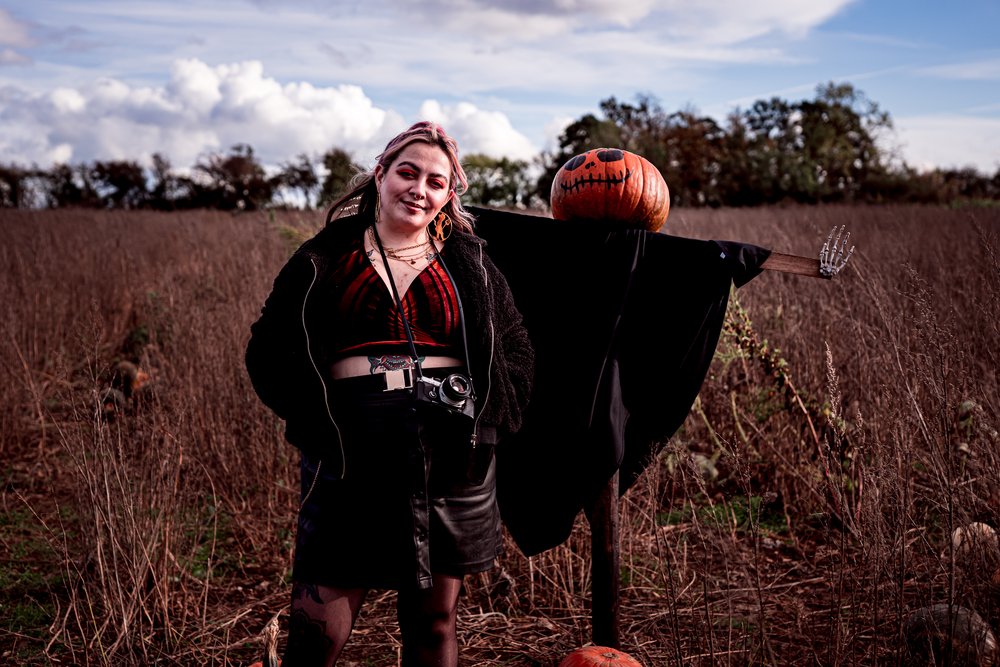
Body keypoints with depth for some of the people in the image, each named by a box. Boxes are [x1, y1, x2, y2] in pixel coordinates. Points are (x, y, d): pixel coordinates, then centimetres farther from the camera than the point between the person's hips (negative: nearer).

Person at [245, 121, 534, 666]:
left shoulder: (469, 262, 13)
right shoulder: (326, 258, 8)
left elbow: (515, 351, 15)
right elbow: (268, 349, 6)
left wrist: (487, 420, 1)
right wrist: (314, 421, -6)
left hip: (451, 454, 2)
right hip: (352, 453, -2)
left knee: (434, 619, 12)